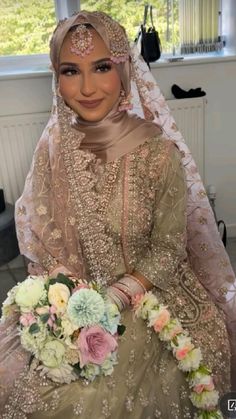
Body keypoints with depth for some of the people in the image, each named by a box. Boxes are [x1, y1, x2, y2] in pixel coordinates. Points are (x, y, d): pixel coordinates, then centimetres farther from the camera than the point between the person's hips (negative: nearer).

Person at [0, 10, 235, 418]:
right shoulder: (53, 146, -7)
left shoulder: (158, 154, -17)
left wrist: (113, 299, -20)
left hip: (142, 294, -3)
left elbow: (167, 251, -10)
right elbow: (35, 228, 2)